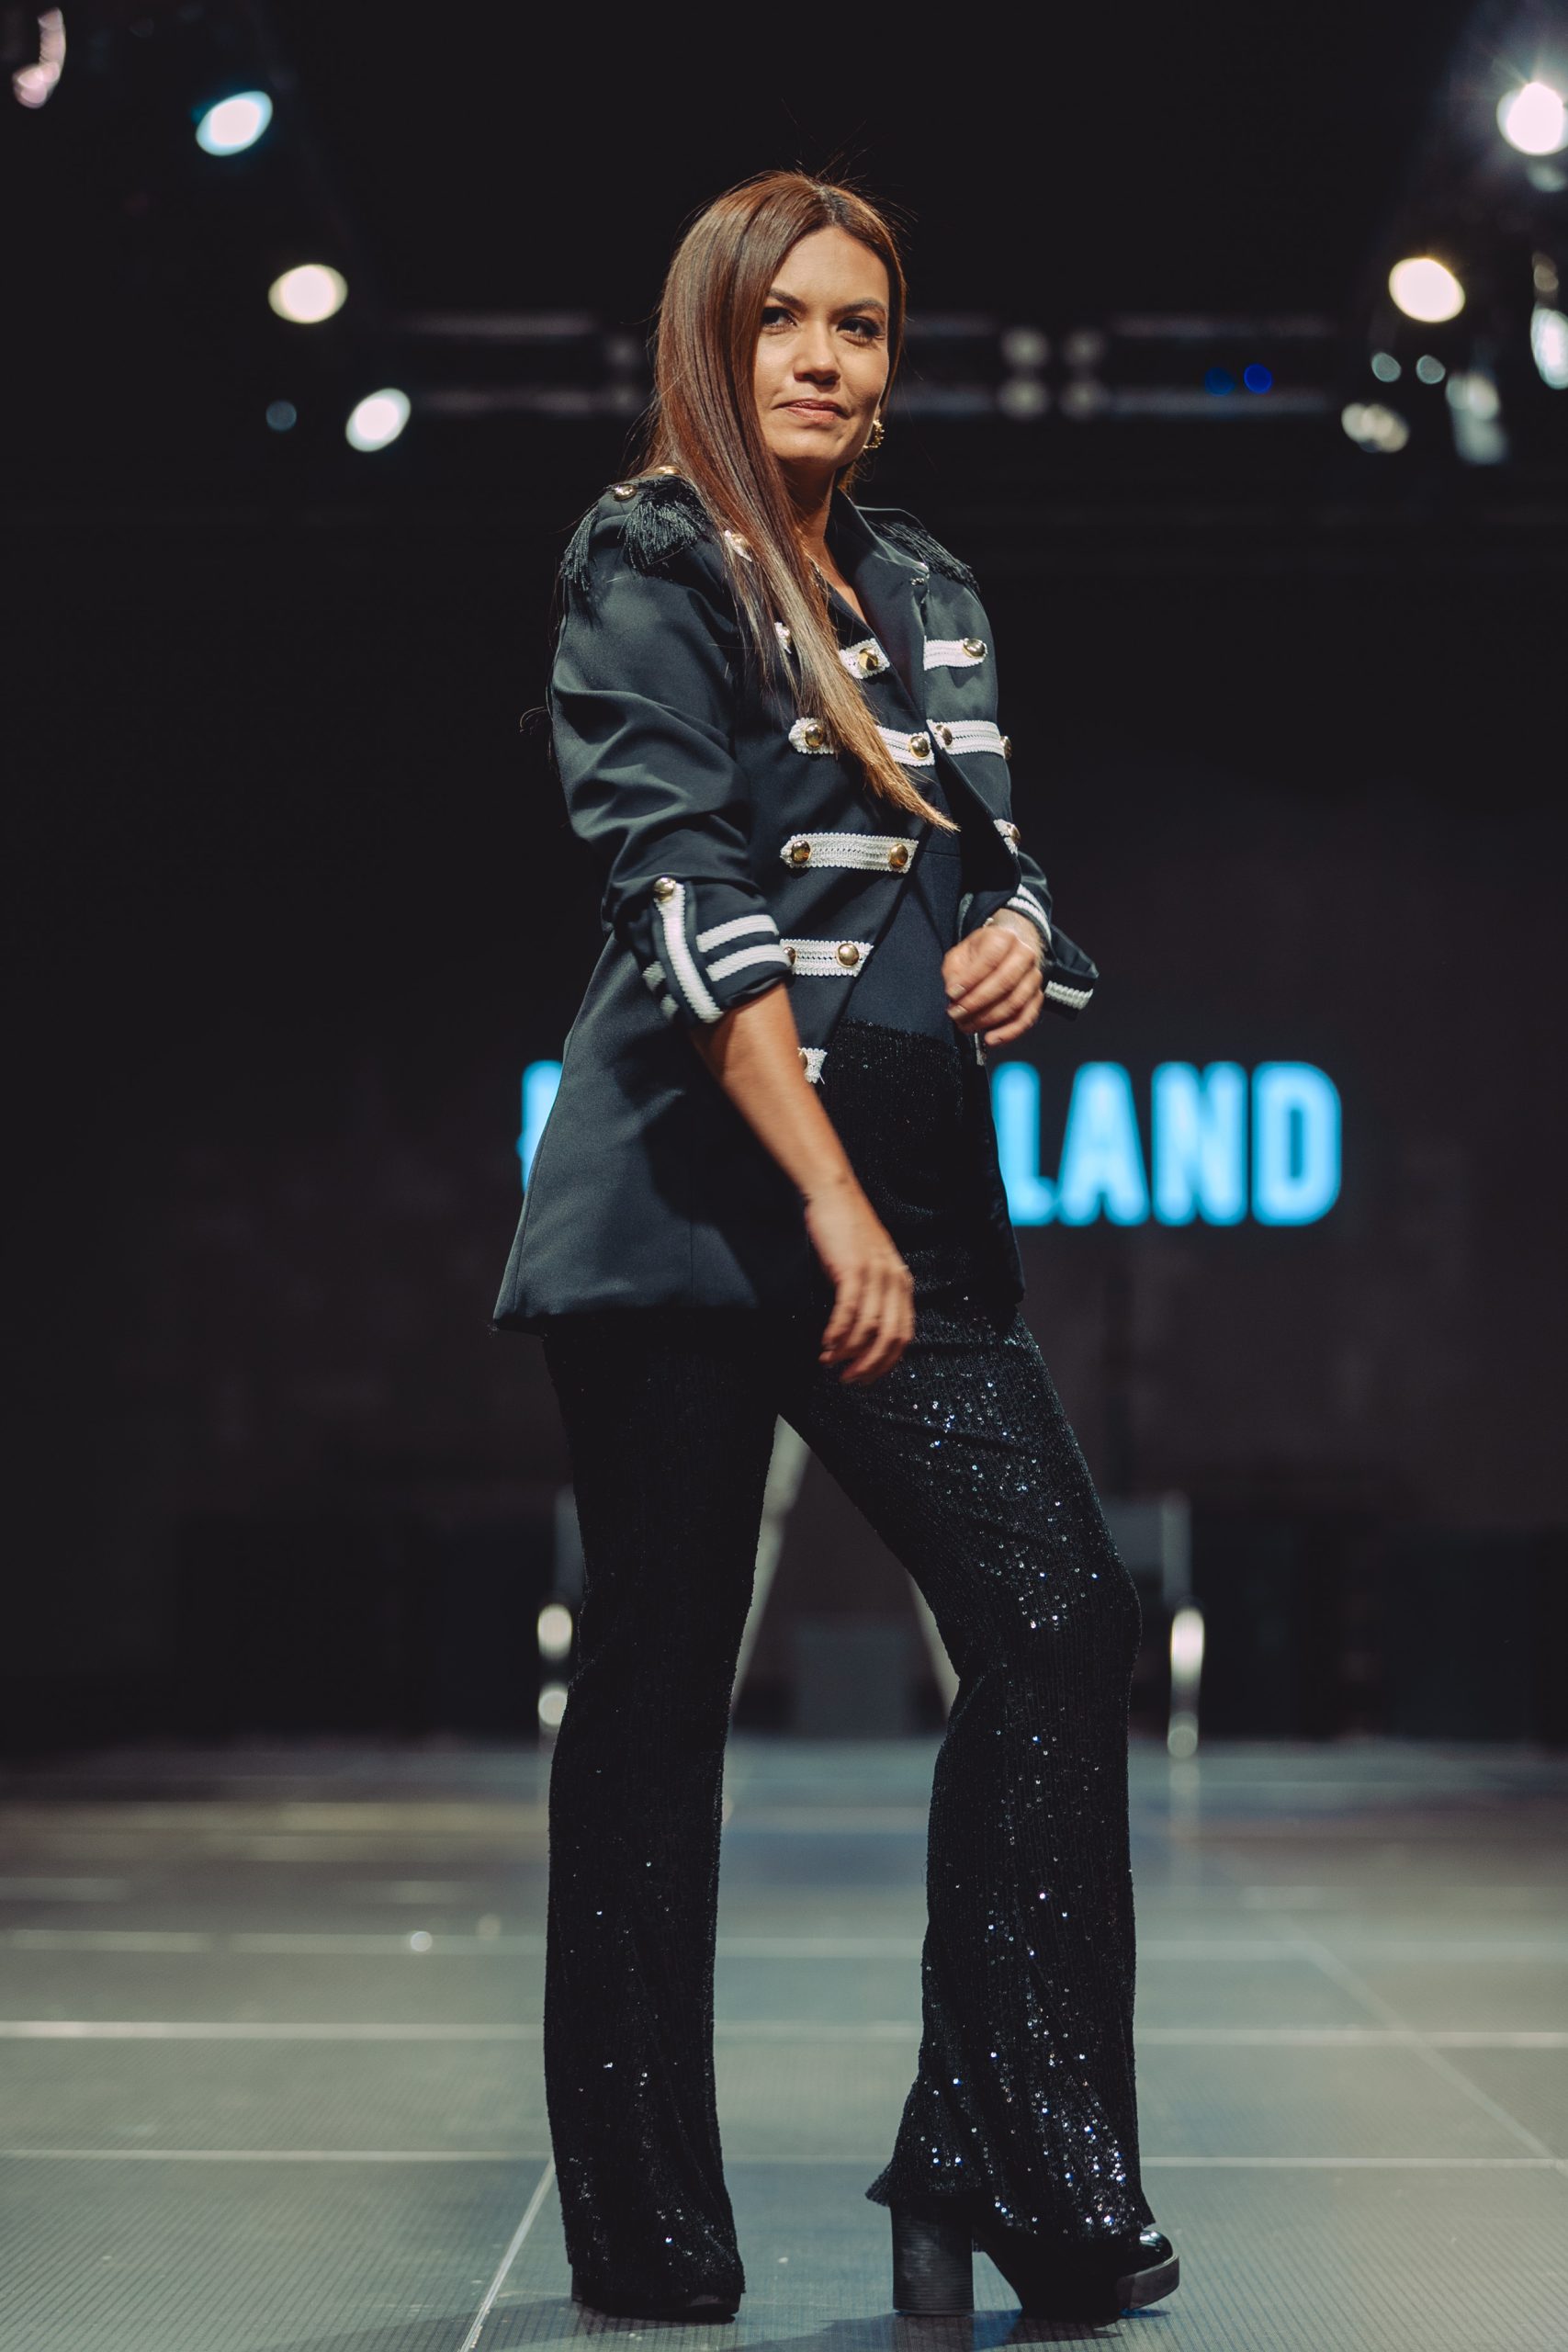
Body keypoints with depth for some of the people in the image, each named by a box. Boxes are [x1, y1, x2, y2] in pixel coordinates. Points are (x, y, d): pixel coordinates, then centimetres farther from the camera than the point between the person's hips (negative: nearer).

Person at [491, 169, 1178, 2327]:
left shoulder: (927, 590, 18)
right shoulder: (648, 564, -1)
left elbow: (989, 853, 25)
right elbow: (687, 889, -12)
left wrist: (1021, 933, -2)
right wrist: (828, 1199, -19)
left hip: (906, 1193, 6)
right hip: (692, 1196, -6)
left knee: (1063, 1616, -8)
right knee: (658, 1685, -1)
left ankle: (1005, 2173, 0)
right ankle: (646, 2233, 10)